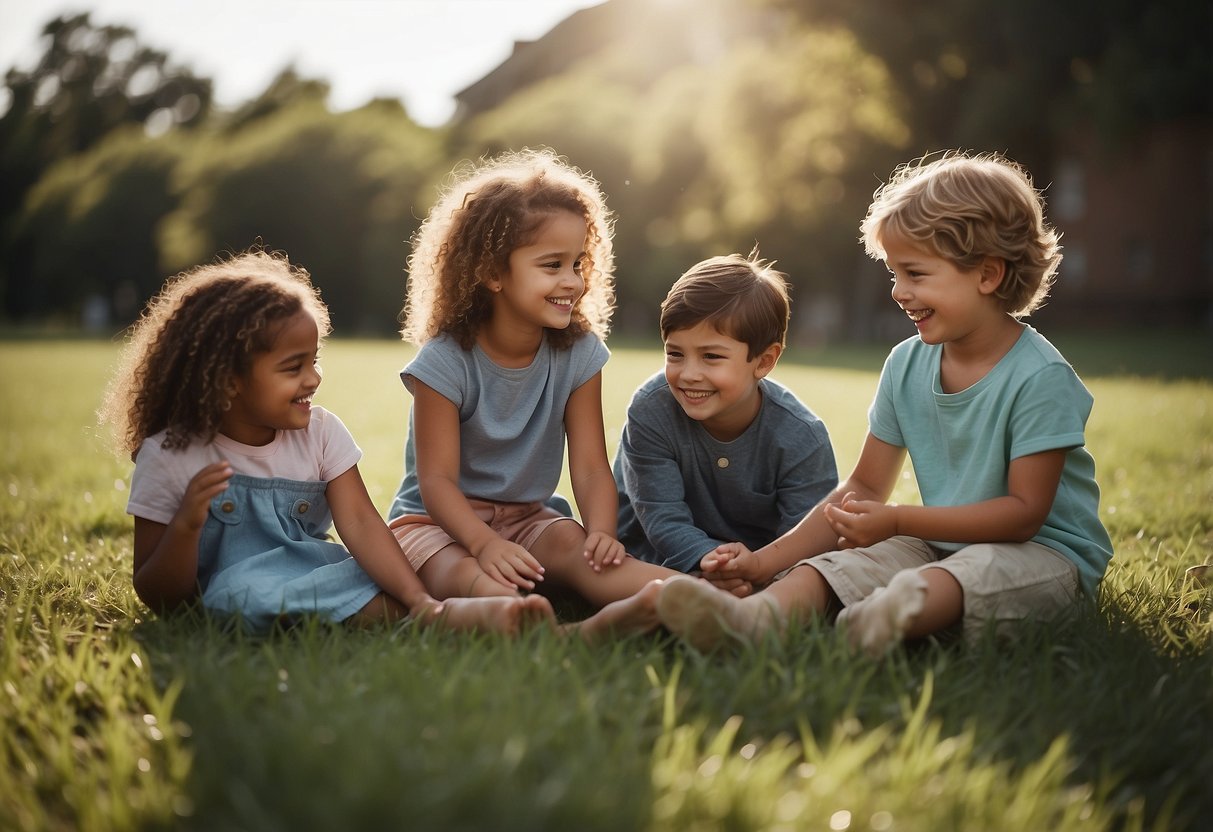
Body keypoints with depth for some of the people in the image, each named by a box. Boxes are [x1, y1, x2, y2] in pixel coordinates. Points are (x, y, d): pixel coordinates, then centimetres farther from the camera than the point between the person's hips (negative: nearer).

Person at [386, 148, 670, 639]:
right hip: (438, 522, -3)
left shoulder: (578, 353, -4)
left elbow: (590, 466, -8)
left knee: (577, 548, -31)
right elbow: (437, 479, -18)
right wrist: (485, 543, -36)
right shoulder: (446, 362, -16)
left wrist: (601, 531, -29)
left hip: (527, 519, 3)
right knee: (477, 582, -37)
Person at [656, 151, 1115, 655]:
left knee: (976, 569, -39)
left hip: (1045, 551, -5)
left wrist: (897, 521, -22)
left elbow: (1025, 512, -16)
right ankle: (757, 616, -51)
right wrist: (765, 560, 0)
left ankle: (898, 613, -67)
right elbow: (863, 490, 9)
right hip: (940, 544, 5)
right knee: (840, 562, -23)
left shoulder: (1040, 378, -14)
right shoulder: (906, 365, 6)